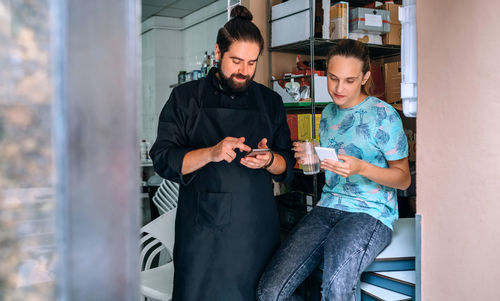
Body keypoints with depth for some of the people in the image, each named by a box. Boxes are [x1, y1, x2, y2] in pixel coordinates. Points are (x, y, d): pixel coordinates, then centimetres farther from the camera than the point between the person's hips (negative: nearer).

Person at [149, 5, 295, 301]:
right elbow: (163, 160, -3)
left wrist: (269, 160, -10)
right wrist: (211, 153, -18)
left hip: (257, 229, 2)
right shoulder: (186, 97, 4)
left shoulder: (271, 101, 12)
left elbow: (288, 166, 13)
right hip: (203, 228, -2)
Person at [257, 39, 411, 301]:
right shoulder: (328, 113, 15)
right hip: (328, 207, 5)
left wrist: (361, 168, -18)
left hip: (370, 213, -5)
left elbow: (403, 178, -1)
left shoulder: (383, 115, -4)